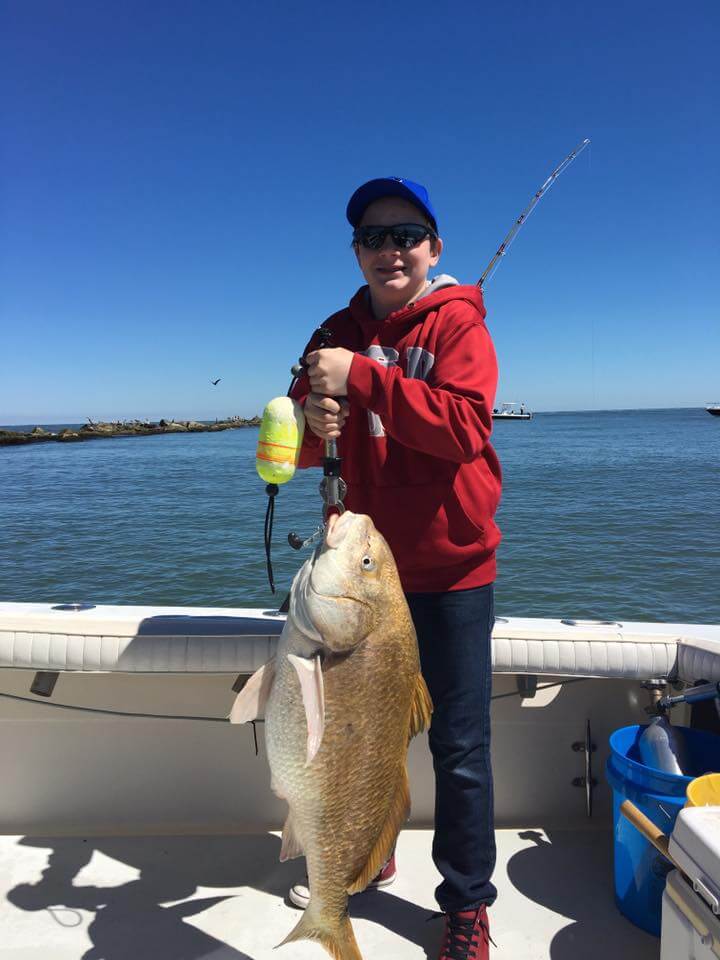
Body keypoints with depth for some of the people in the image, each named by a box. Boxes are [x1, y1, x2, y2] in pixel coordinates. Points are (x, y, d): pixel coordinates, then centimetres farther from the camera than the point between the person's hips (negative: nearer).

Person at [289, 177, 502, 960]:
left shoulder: (457, 323, -7)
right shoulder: (338, 336, 6)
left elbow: (464, 426, -23)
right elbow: (302, 450, 2)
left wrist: (362, 378, -27)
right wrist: (313, 424, -21)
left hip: (450, 571, -4)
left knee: (459, 747, 4)